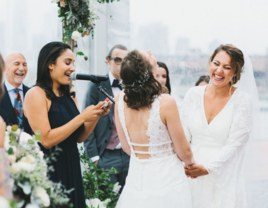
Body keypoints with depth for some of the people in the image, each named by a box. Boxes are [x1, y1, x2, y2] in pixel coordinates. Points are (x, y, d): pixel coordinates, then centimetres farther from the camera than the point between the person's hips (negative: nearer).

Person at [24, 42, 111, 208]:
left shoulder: (69, 95, 10)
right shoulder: (36, 94, -12)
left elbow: (79, 137, 12)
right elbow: (46, 140, -20)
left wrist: (96, 115, -4)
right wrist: (82, 118, -19)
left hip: (71, 170, 7)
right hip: (49, 173, -7)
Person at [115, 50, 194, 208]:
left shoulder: (120, 100, -7)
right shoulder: (166, 103, -21)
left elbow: (126, 147, 6)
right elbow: (184, 152, -10)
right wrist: (191, 163, 12)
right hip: (167, 186, -4)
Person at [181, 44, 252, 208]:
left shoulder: (242, 100, -7)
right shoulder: (194, 95, 2)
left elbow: (234, 144, -10)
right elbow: (183, 134, 4)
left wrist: (207, 168, -16)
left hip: (224, 178, -3)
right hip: (192, 177, 3)